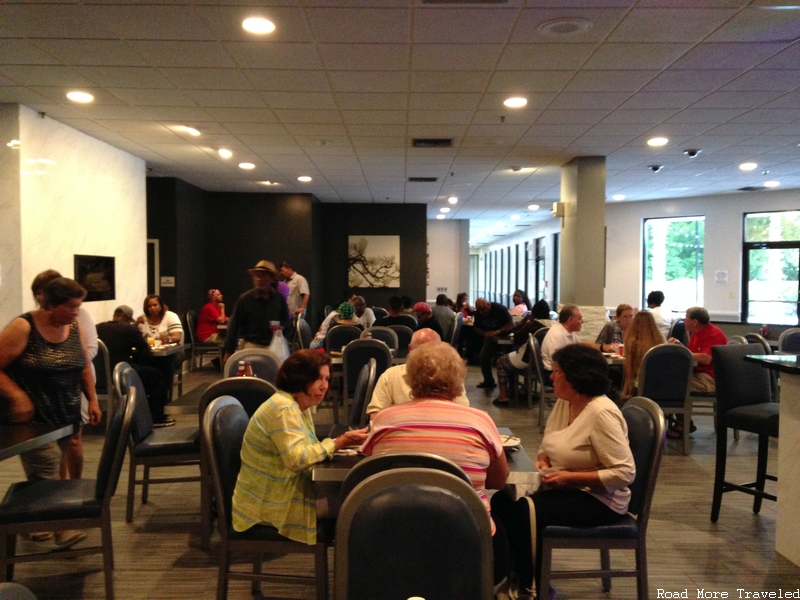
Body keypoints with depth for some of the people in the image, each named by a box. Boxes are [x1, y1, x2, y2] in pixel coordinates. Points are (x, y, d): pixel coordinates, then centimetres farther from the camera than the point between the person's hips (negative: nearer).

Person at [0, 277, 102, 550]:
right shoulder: (22, 328, -12)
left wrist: (92, 400, 9)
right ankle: (60, 529, -7)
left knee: (49, 472, 10)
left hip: (66, 416, 6)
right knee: (46, 469, -12)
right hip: (32, 418, -5)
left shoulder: (75, 329, 5)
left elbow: (85, 367, 15)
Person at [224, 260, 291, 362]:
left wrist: (280, 326, -5)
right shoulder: (245, 298, -4)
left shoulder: (279, 299, 5)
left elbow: (286, 320, 19)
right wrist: (229, 351, -1)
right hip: (252, 345, -3)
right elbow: (234, 325, -1)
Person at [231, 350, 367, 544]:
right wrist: (339, 443, -23)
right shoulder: (284, 408, -21)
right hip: (270, 503, -9)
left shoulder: (301, 407, 9)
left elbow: (307, 451, 3)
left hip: (281, 491, 9)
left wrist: (341, 442, -11)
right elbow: (297, 459, -27)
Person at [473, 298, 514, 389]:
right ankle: (489, 381, 10)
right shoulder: (478, 313, -5)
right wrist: (485, 333, -22)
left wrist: (497, 332, -34)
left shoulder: (500, 309, -20)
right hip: (490, 338, 5)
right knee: (483, 356, -5)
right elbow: (477, 329, 1)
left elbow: (511, 324, -23)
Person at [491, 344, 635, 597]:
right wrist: (543, 462, -7)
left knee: (524, 513, -25)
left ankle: (532, 586, -2)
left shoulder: (602, 413, -23)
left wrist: (570, 478, -25)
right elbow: (548, 445, 17)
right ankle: (510, 576, 2)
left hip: (597, 499, -8)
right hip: (565, 490, 8)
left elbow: (625, 473, -25)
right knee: (502, 503, -11)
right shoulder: (563, 403, 4)